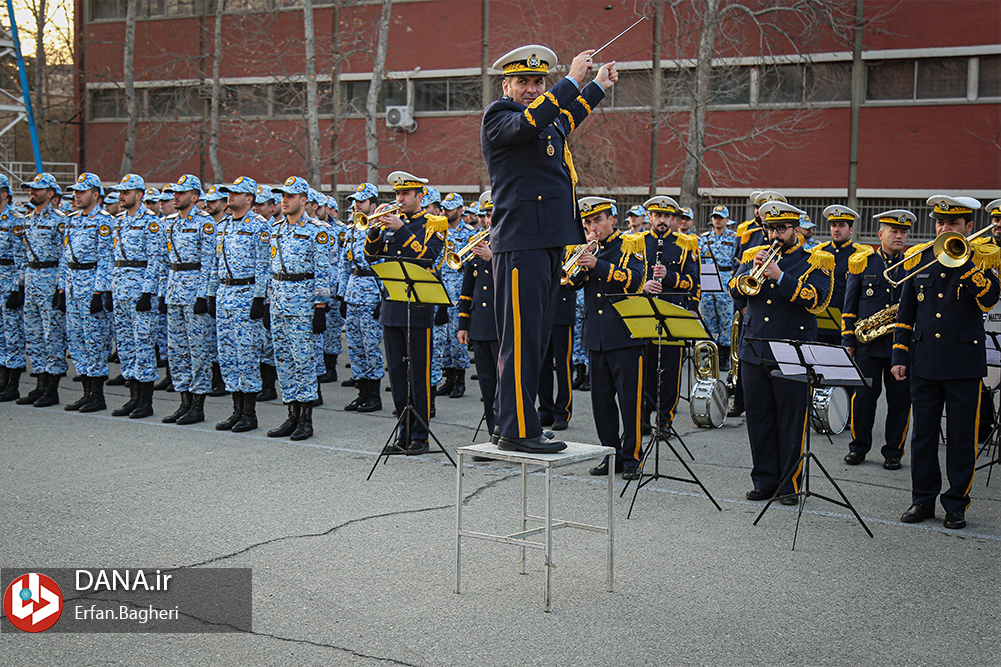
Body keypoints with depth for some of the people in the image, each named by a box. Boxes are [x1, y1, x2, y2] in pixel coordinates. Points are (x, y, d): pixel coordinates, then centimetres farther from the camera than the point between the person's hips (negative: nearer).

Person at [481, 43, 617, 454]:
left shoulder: (551, 123, 21)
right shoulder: (498, 115, -4)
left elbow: (566, 120, 45)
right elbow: (529, 122, -26)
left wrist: (599, 85, 54)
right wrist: (572, 79, -22)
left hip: (549, 243, 9)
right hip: (520, 244, -9)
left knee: (536, 339, 12)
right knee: (521, 340, -9)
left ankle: (519, 424, 19)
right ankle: (517, 431, -6)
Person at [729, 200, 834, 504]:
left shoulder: (815, 262, 2)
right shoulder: (754, 255, 15)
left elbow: (817, 301, -13)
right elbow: (735, 290, 4)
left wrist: (780, 277, -20)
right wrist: (753, 270, -14)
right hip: (754, 351, 4)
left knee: (791, 422, 0)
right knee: (759, 420, 9)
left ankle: (790, 484, 10)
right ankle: (764, 481, 19)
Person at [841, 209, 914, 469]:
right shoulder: (862, 262, 7)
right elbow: (850, 306, 9)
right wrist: (848, 340, 3)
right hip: (868, 344, -1)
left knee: (900, 399, 3)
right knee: (864, 396, 0)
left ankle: (893, 451, 15)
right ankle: (859, 447, 16)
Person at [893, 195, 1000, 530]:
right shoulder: (919, 257, 9)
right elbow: (905, 311, 12)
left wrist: (963, 261, -22)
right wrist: (900, 355, 7)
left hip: (964, 362, -3)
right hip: (924, 361, 3)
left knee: (962, 437, 3)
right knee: (923, 433, 8)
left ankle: (956, 503, 13)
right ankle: (923, 499, 18)